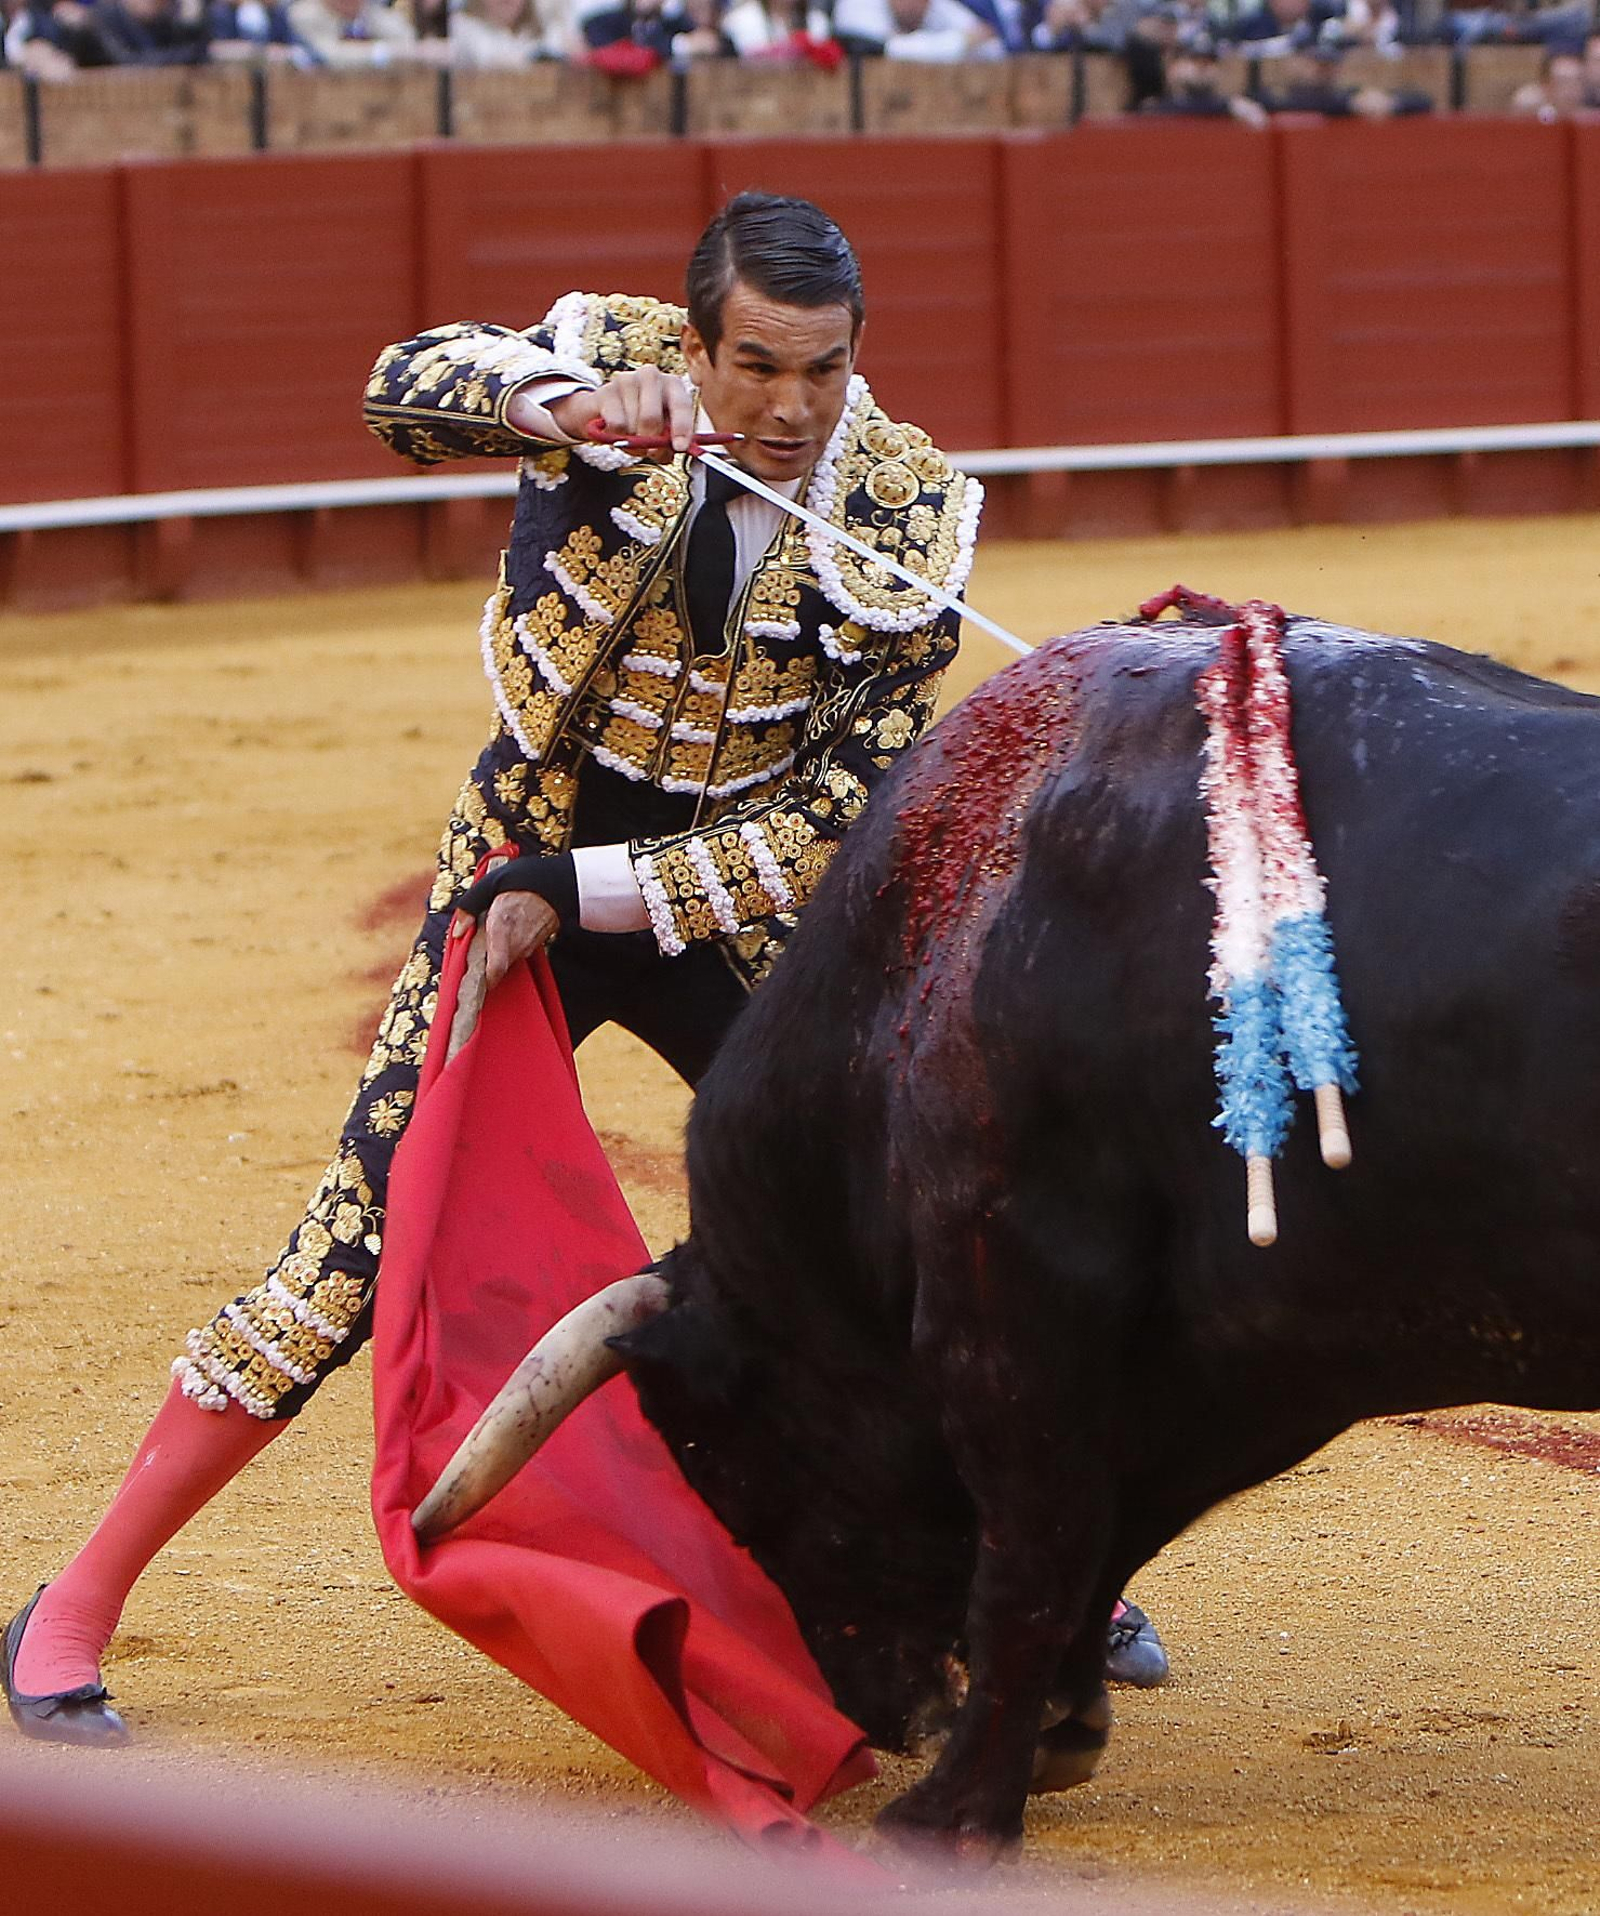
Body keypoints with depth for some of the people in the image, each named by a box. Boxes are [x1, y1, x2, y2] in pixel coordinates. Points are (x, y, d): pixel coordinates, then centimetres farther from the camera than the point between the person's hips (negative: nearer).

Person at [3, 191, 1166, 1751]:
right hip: (520, 879, -2)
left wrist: (580, 894, -21)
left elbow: (840, 817, -16)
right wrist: (564, 401, -55)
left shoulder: (908, 518, -15)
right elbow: (406, 387, -35)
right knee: (362, 1251, -12)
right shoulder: (618, 365, -17)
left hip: (727, 907, 2)